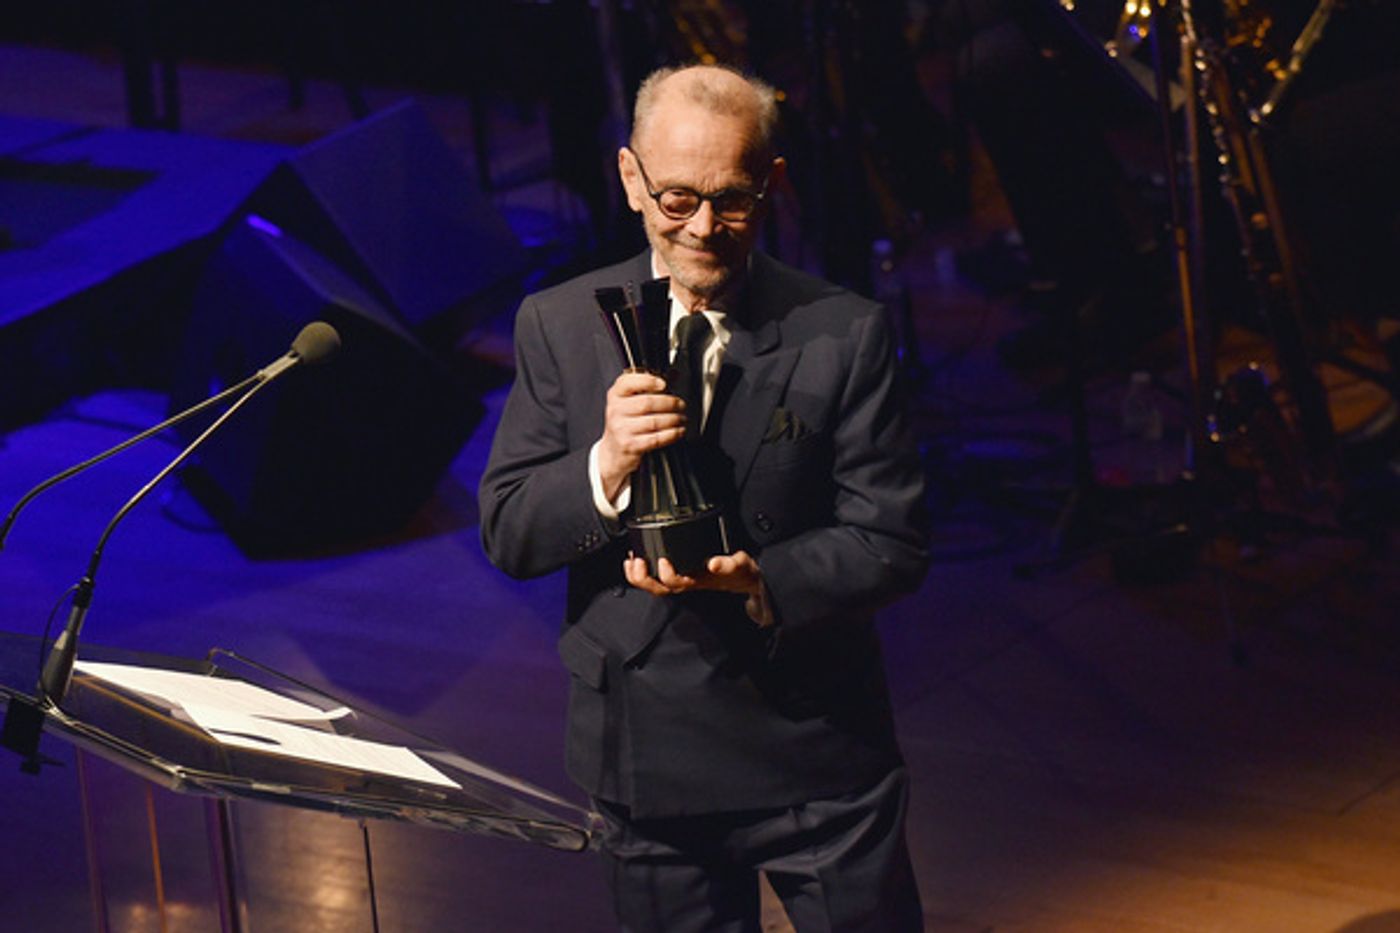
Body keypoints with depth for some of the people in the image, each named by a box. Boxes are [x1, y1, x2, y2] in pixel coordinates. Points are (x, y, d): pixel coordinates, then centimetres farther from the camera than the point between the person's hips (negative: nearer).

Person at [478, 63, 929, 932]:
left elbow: (893, 543, -7)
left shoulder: (845, 333, -7)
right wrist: (604, 467, -23)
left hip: (817, 754, -1)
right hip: (647, 759, 2)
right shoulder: (559, 326, -1)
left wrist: (761, 582, -25)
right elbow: (507, 535, -4)